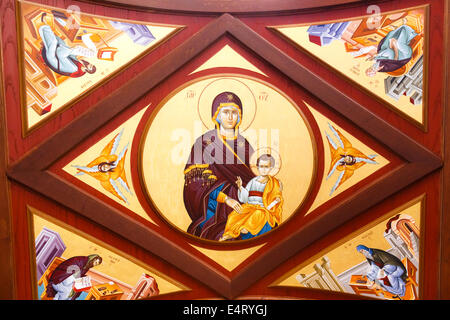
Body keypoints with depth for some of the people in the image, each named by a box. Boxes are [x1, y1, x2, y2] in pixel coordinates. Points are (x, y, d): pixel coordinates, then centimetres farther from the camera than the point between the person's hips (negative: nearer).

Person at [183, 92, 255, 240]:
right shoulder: (204, 142, 3)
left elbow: (255, 176, 15)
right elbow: (196, 180, -5)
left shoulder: (245, 144, 14)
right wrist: (224, 197, -17)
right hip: (213, 204, -4)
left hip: (239, 205, 4)